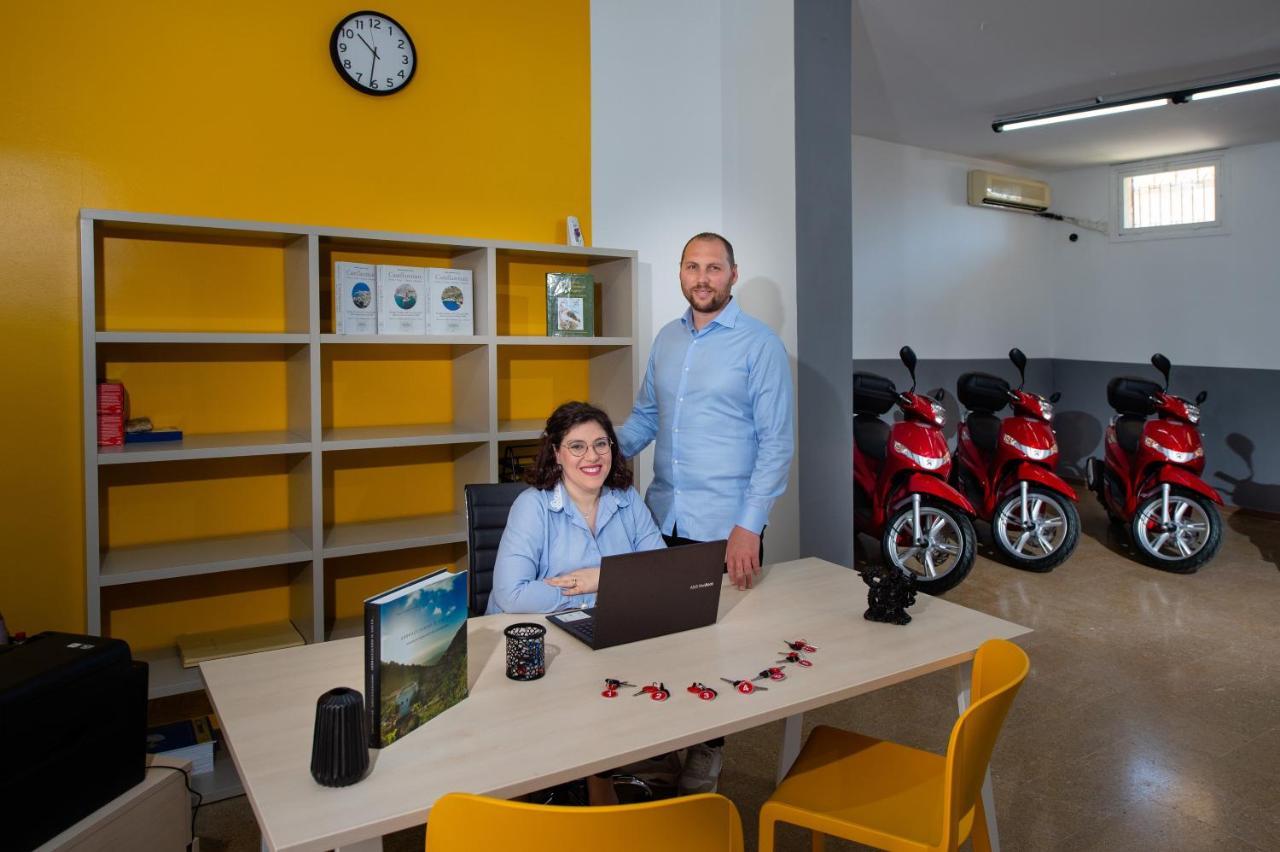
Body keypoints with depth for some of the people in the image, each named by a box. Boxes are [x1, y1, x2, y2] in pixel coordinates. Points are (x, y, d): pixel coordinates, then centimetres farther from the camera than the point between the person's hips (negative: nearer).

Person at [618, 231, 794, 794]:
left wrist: (749, 525, -17)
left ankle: (706, 751, 28)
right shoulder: (666, 339, 10)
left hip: (726, 526, -5)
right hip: (664, 517, 5)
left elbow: (776, 442, -10)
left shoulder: (759, 344, -7)